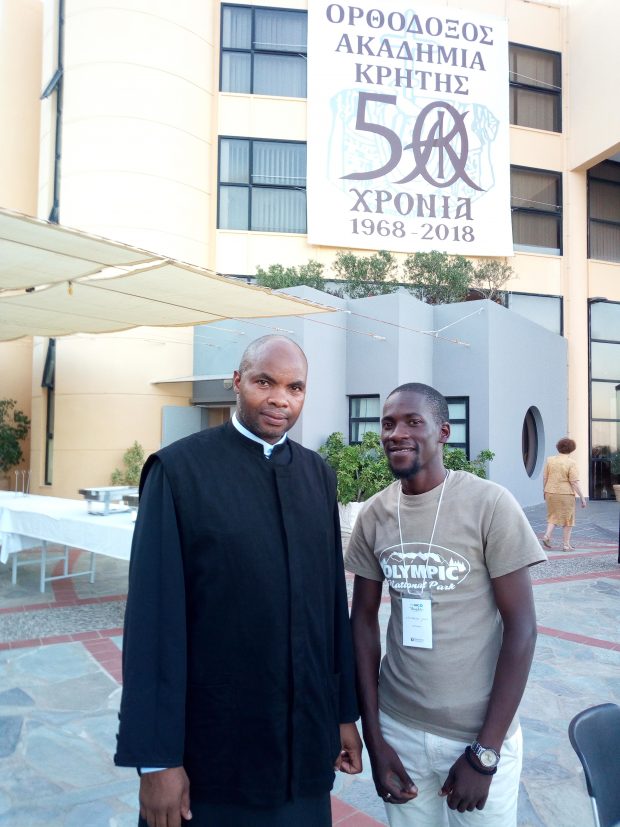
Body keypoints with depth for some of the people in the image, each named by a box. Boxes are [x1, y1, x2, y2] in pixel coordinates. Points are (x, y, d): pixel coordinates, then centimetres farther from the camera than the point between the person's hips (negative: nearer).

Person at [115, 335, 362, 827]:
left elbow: (333, 598, 5)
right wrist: (156, 757, -12)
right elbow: (153, 616, -14)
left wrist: (346, 712, 8)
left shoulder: (318, 474, 4)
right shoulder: (179, 469, -12)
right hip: (210, 748, -4)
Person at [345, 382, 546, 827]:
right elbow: (364, 620, 4)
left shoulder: (490, 505, -14)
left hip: (481, 734, -3)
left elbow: (521, 627, -11)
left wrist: (484, 752, -12)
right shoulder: (374, 515, -3)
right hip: (397, 727, 3)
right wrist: (374, 737, 0)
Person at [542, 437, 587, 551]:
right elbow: (574, 482, -14)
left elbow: (544, 478, 2)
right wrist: (582, 497, -9)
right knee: (568, 519, 9)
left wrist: (545, 491, 15)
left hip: (551, 493, 4)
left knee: (553, 516, 18)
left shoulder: (549, 460, 0)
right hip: (566, 494, -3)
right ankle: (566, 545, 10)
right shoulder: (571, 463, -12)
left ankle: (547, 536, -1)